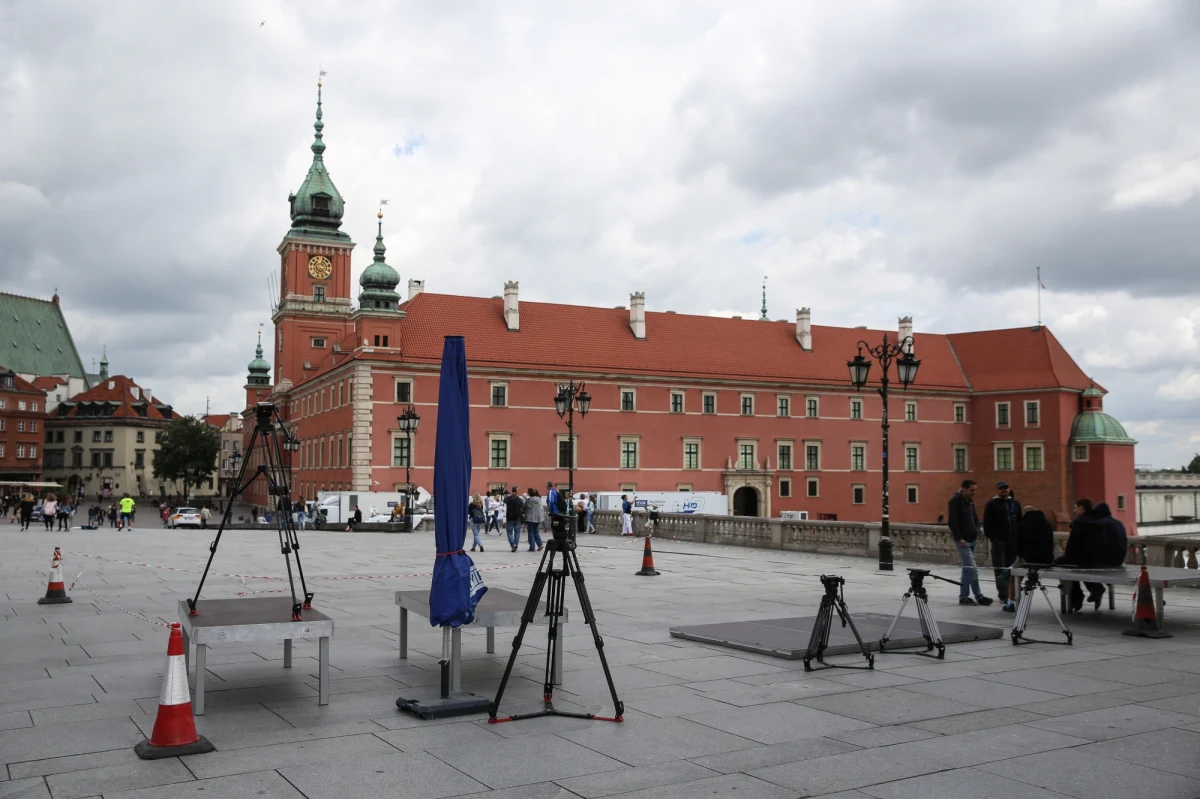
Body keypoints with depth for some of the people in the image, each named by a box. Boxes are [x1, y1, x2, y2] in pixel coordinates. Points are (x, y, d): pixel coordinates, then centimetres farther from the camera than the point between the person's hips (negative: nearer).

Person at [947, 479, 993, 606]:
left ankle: (963, 596, 14)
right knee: (973, 569, -9)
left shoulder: (970, 501, 13)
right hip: (962, 541, -9)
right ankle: (979, 596, -4)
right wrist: (959, 538, -21)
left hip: (972, 540, 9)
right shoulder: (955, 501, -13)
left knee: (967, 569, 10)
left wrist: (977, 532, 9)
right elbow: (952, 522, -17)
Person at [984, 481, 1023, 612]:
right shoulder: (992, 504, 1)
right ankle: (1004, 594, -4)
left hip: (1013, 541, 4)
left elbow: (1020, 521, 17)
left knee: (1010, 568, 6)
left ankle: (1011, 594, 12)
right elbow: (987, 523, -3)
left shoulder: (1015, 503, 14)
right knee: (1000, 568, -4)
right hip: (998, 541, -4)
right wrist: (991, 537, -10)